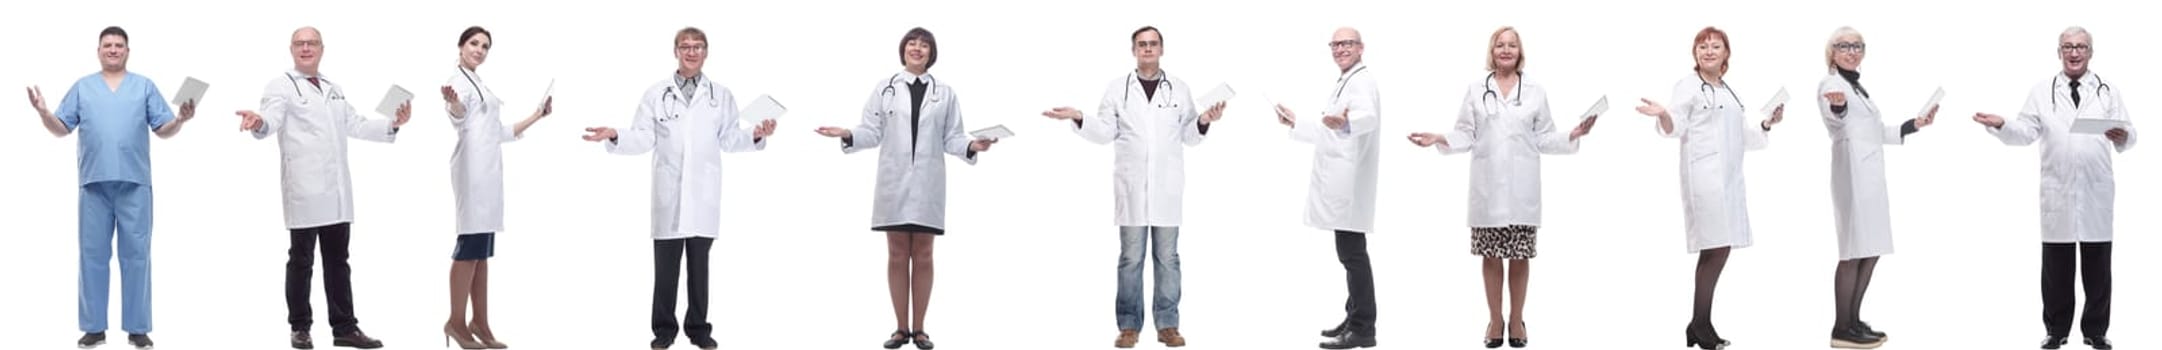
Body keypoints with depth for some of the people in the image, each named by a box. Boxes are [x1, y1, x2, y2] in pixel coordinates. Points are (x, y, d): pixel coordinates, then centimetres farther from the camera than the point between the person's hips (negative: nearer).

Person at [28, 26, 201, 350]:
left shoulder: (145, 86, 10)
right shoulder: (82, 87, 13)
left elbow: (164, 130, 6)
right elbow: (61, 129, 9)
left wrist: (181, 119, -15)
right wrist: (43, 112, -10)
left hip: (134, 183, -1)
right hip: (95, 182, 1)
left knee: (136, 254, -1)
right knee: (93, 254, 2)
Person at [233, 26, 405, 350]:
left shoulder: (334, 90, 21)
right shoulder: (281, 86, -1)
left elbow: (356, 126, 24)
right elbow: (272, 119, -18)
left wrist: (392, 124, 11)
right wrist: (258, 122, -42)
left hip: (337, 190, 6)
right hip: (304, 190, -6)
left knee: (338, 261, 8)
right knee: (301, 262, 0)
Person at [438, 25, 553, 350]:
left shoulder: (482, 86, 22)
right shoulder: (459, 82, -6)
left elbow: (500, 133, 27)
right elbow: (459, 117, -28)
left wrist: (536, 116, 29)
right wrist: (452, 105, -51)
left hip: (489, 170, 9)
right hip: (473, 169, -9)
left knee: (482, 250, 8)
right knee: (470, 246, -11)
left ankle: (479, 323, 9)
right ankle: (456, 322, -8)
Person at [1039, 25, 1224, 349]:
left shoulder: (1179, 89, 8)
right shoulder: (1117, 88, 5)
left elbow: (1189, 136, 8)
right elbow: (1105, 133, 3)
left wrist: (1203, 122, -12)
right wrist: (1078, 119, -11)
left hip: (1168, 186, 1)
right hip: (1131, 186, -1)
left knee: (1167, 258, 3)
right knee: (1130, 258, 1)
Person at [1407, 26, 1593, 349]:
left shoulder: (1536, 92, 9)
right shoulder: (1475, 91, 7)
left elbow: (1544, 139, 7)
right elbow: (1466, 136, 5)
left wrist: (1573, 135, -8)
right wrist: (1440, 140, -11)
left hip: (1522, 187, 0)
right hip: (1487, 187, 0)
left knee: (1520, 256, 2)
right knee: (1491, 255, 4)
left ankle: (1516, 320, 14)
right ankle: (1494, 319, 15)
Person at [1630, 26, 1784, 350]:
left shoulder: (1730, 92, 22)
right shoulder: (1688, 87, 1)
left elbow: (1745, 138, 26)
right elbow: (1676, 128, -9)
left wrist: (1767, 124, 10)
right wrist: (1663, 114, -29)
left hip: (1729, 177, 8)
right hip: (1704, 176, -8)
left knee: (1719, 249, 6)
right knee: (1716, 247, -15)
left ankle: (1701, 324, 13)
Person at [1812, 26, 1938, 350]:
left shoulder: (1858, 86, 21)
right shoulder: (1832, 83, -7)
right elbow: (1835, 118, -31)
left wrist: (1915, 125, 24)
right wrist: (1838, 106, -54)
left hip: (1871, 176, 9)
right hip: (1853, 175, -9)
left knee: (1870, 251, 11)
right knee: (1855, 252, -10)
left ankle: (1853, 321, 17)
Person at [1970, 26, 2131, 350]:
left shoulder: (2108, 93, 8)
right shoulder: (2042, 92, 8)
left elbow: (2128, 137, 0)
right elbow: (2026, 133, 1)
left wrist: (2123, 136, -23)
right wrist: (2001, 125, -17)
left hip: (2097, 194, 0)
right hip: (2057, 195, 0)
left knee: (2096, 267, 6)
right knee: (2056, 267, 4)